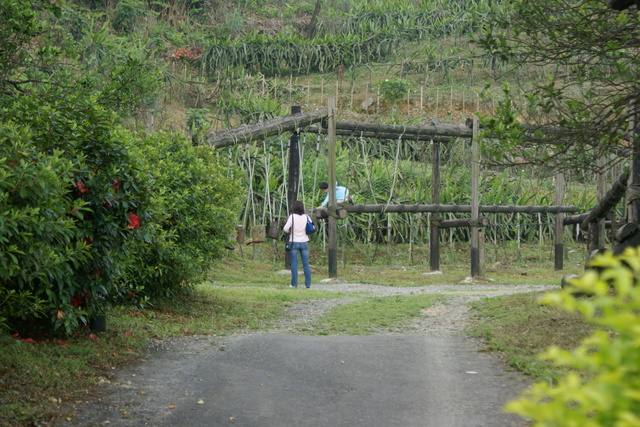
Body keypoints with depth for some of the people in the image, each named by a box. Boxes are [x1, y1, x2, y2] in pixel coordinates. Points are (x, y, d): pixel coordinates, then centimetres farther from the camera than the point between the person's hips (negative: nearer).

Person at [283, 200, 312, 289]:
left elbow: (285, 229, -14)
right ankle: (308, 283, 4)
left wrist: (289, 232, 6)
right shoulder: (306, 217, -1)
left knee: (294, 263, 3)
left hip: (294, 242, -2)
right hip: (304, 242, 2)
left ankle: (294, 284, 1)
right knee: (306, 264, 6)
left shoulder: (292, 217, -10)